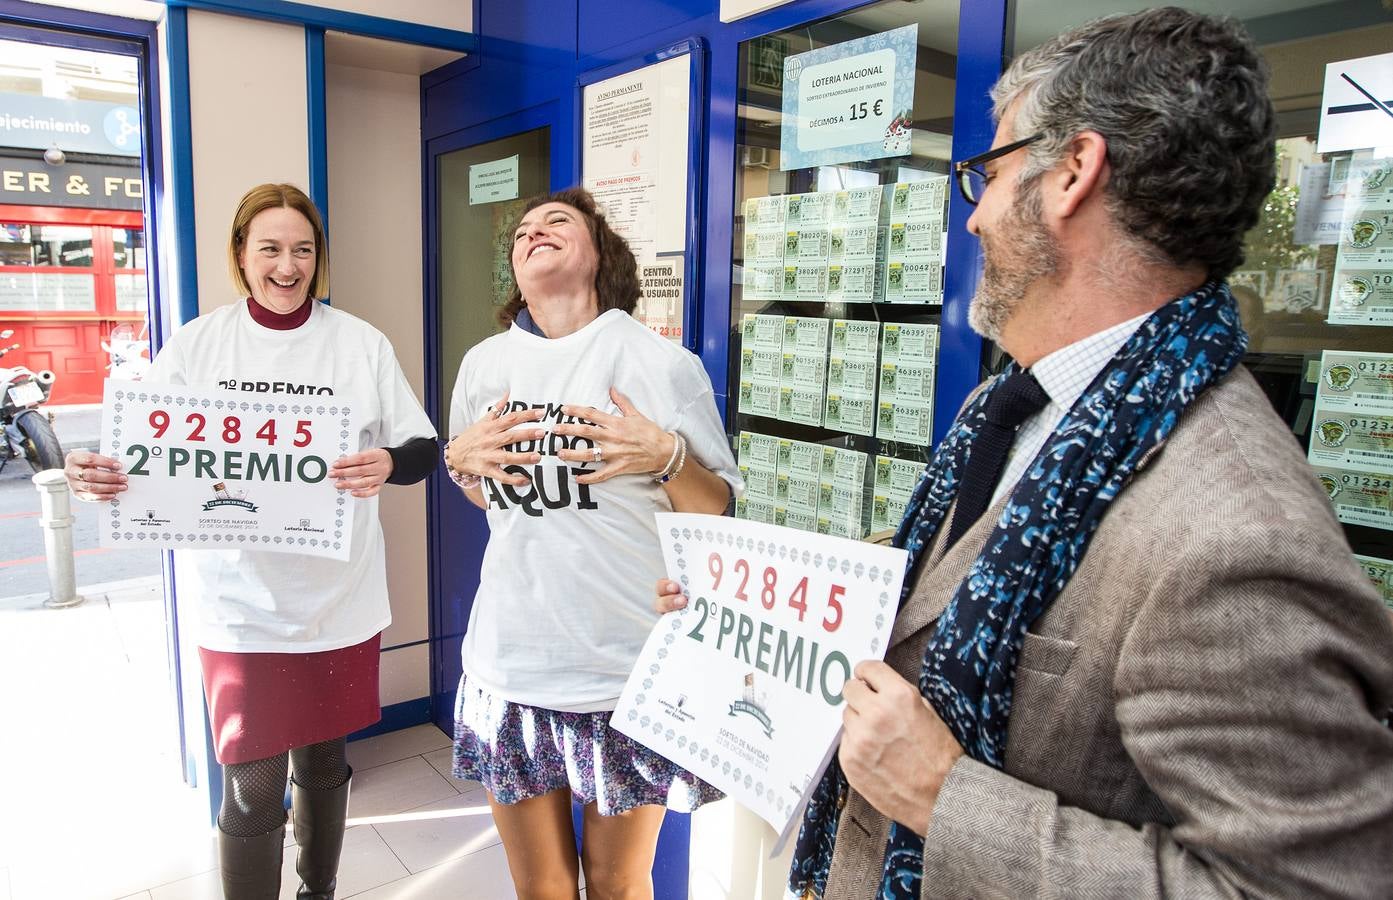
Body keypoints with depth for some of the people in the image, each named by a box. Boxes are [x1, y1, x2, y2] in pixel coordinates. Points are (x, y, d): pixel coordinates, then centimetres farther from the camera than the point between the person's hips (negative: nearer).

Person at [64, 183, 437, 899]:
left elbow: (423, 449, -3)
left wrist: (387, 464, -24)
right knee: (251, 787, 2)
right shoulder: (196, 344, 1)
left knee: (323, 763, 18)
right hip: (240, 607, 0)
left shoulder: (361, 344, -1)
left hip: (339, 603, 1)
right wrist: (93, 473, -17)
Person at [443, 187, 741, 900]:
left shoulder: (664, 364, -6)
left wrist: (667, 456, -19)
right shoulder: (483, 364, 7)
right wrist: (462, 458, -1)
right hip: (513, 661, 3)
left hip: (628, 671, -3)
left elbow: (714, 513, -1)